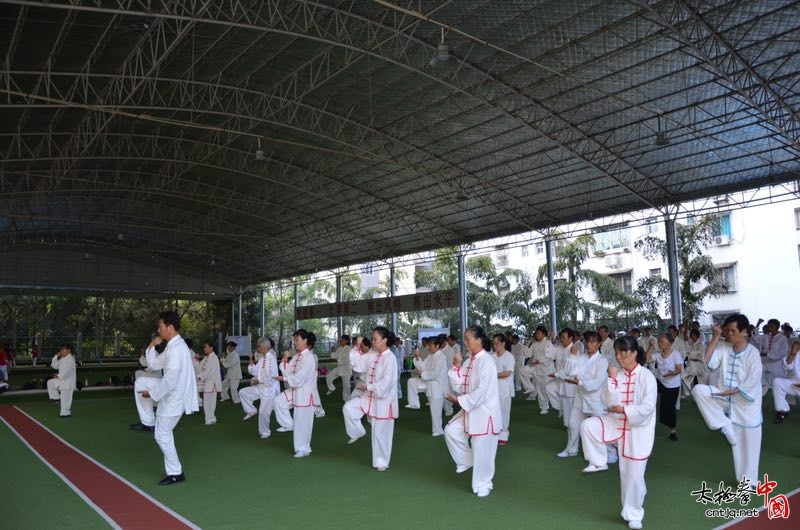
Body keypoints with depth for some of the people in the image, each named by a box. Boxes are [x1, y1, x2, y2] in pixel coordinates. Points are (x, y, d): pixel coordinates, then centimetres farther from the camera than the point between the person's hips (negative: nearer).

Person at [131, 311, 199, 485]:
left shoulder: (176, 349, -26)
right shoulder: (173, 346, 8)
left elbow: (170, 379, -29)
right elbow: (155, 364, 16)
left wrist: (152, 394, -15)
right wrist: (152, 346, 1)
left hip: (174, 397, -10)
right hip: (172, 391, 10)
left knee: (162, 435, 1)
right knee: (140, 383, 12)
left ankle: (176, 474, 14)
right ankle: (148, 422, 21)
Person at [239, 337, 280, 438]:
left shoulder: (271, 359, -20)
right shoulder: (261, 358, 6)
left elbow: (271, 378, -25)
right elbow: (253, 371, 10)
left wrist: (258, 380, -16)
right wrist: (251, 360, -2)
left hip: (269, 389, -8)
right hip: (260, 387, 8)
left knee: (263, 412, 0)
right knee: (243, 392, 1)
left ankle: (265, 432, 20)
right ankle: (251, 411, 16)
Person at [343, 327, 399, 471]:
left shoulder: (390, 358, -21)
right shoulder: (371, 354, 2)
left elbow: (386, 382, -25)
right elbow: (358, 364, 6)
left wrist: (366, 386, -22)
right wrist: (357, 348, -3)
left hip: (383, 400, -7)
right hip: (369, 396, 7)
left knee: (381, 433, 4)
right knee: (348, 408, -9)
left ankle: (381, 462, 22)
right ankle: (357, 432, 16)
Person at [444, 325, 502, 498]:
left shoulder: (486, 362, -20)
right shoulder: (468, 361, 7)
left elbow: (482, 391, -25)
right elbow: (458, 386, 6)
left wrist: (459, 400, -19)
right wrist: (456, 367, -8)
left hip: (485, 412, -8)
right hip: (470, 410, 8)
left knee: (482, 451, 2)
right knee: (451, 431, 1)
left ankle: (483, 485, 21)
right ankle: (467, 460, 23)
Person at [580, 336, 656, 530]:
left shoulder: (646, 376, -14)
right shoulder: (617, 375, 0)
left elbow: (648, 407, -18)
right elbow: (609, 402, -8)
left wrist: (624, 410, -24)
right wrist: (612, 379, -15)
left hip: (638, 430, -4)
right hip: (617, 424, 4)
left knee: (633, 476, 4)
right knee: (587, 425, -22)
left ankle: (634, 514, 26)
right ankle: (599, 462, -2)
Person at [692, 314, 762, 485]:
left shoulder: (752, 353, -14)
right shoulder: (724, 347, -1)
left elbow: (753, 382, -16)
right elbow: (708, 361, -13)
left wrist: (730, 391, -22)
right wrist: (716, 337, -13)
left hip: (746, 401, -4)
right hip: (727, 397, 4)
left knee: (747, 444, 5)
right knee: (698, 390, -23)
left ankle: (747, 481, 25)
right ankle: (725, 425, -11)